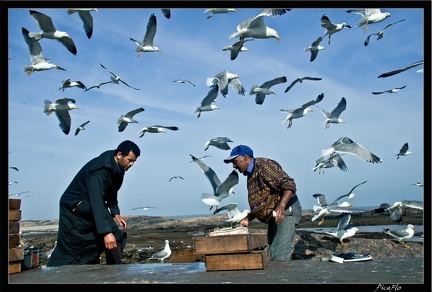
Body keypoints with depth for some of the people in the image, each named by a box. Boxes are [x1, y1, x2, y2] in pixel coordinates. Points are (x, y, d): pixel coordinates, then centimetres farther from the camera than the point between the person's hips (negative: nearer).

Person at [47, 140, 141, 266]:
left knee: (117, 236, -4)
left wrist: (115, 213, -2)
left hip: (92, 209, 8)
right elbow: (96, 201, -40)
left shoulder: (118, 169, -3)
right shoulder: (99, 171, -31)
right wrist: (106, 232, -46)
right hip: (74, 210, -8)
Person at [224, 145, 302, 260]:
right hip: (273, 216, 10)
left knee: (279, 256, -19)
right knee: (271, 254, 12)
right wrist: (247, 219, 7)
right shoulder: (250, 176, 17)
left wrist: (281, 207, -37)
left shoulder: (263, 164, -13)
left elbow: (289, 184, -23)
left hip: (286, 211, -10)